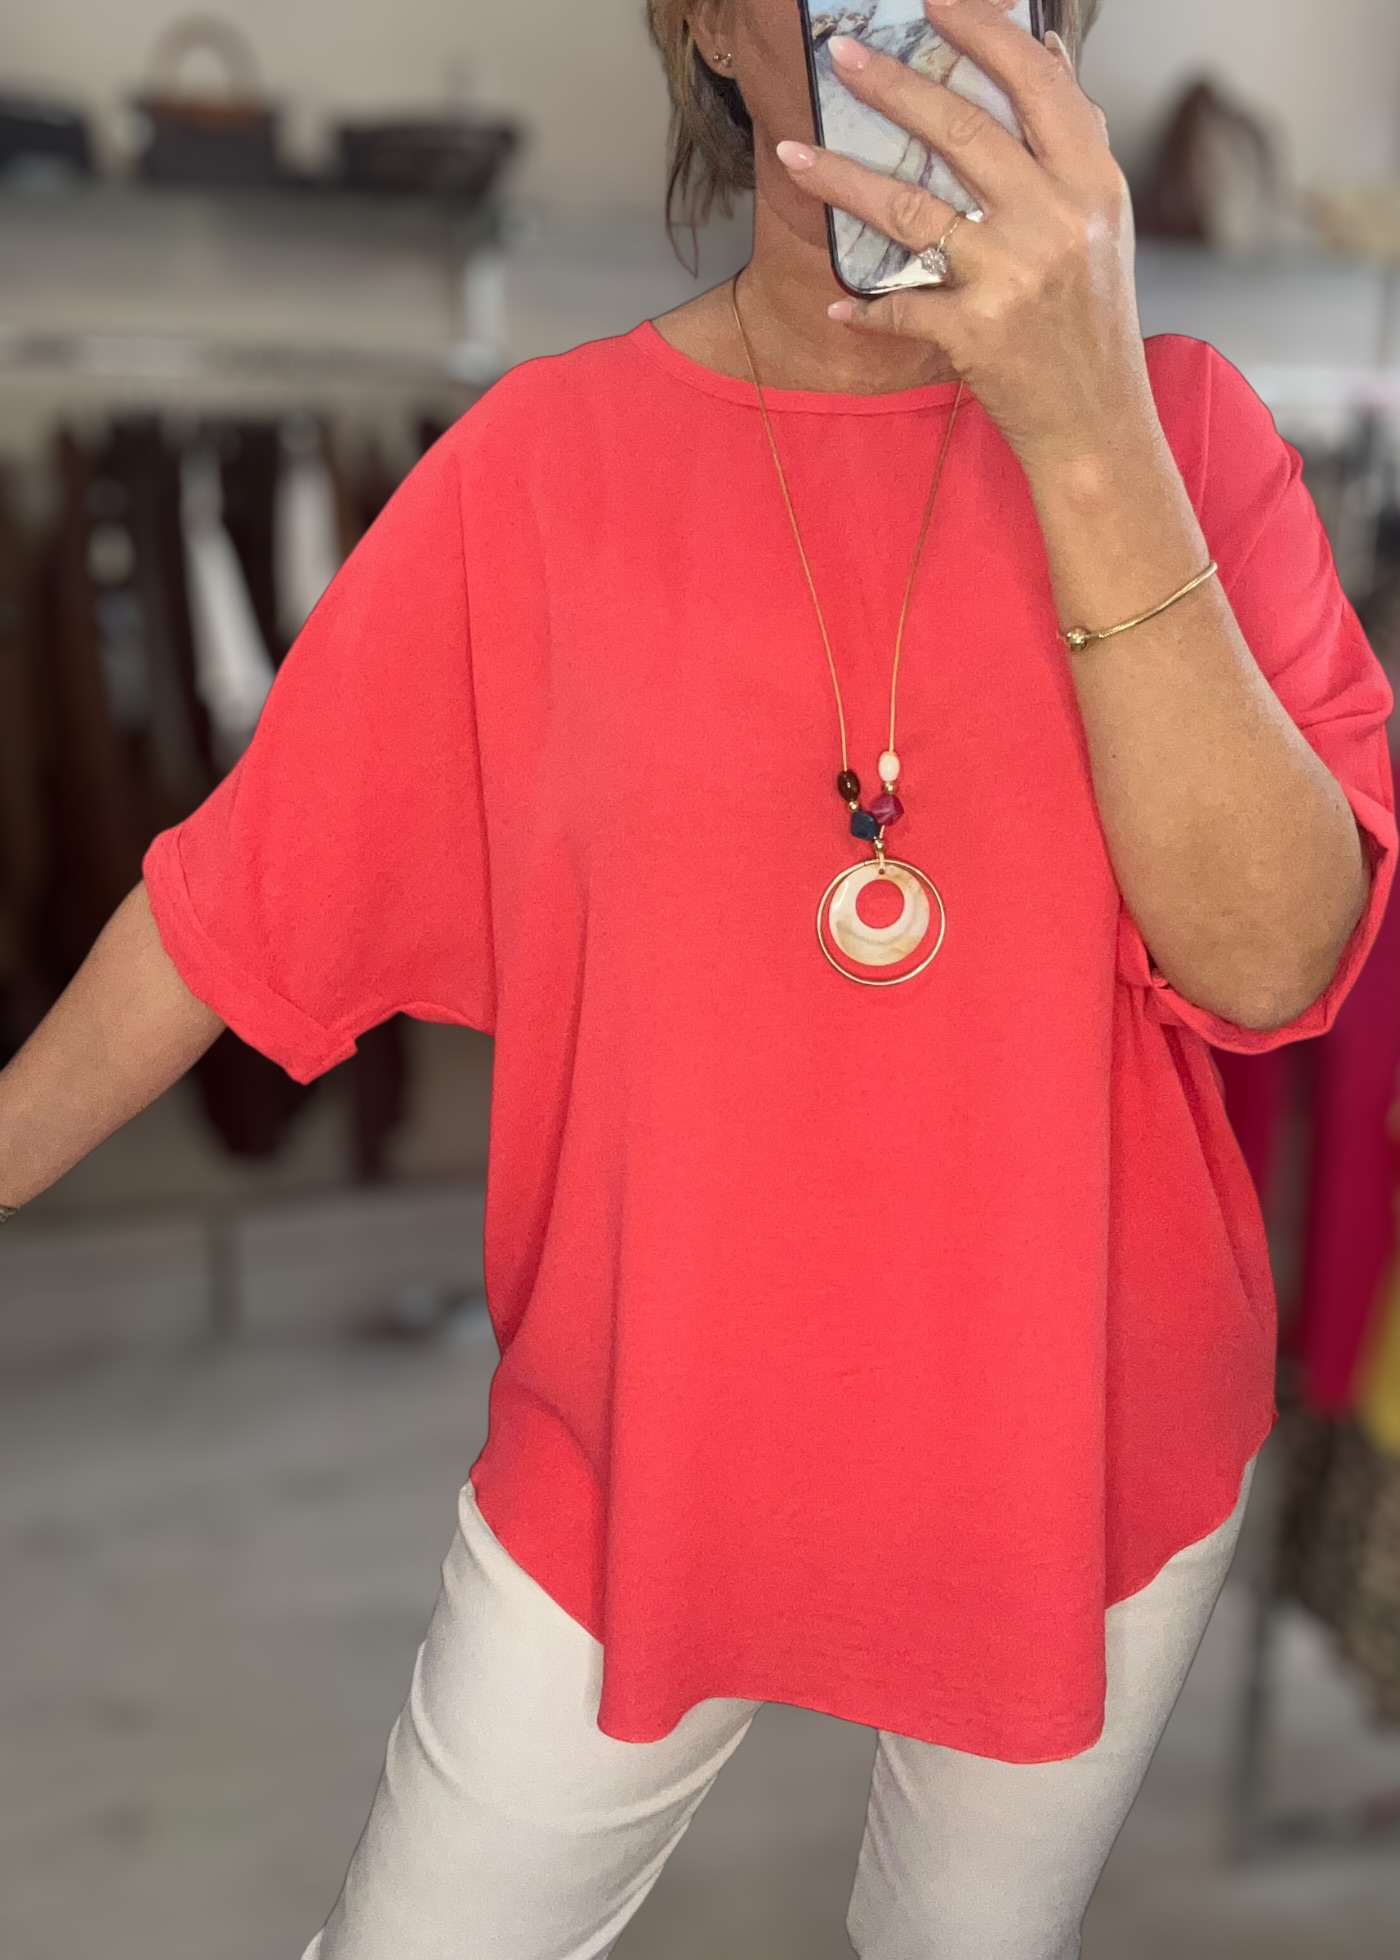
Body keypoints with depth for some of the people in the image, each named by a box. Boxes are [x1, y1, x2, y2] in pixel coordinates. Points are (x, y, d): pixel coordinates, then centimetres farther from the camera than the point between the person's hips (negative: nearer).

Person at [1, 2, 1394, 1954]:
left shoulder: (1179, 425, -9)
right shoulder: (542, 461, -10)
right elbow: (234, 902, -4)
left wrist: (1090, 437, -31)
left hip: (1081, 1463, 2)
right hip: (636, 1457, 0)